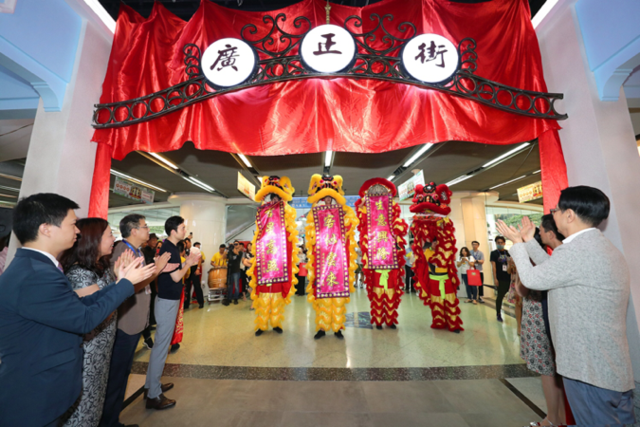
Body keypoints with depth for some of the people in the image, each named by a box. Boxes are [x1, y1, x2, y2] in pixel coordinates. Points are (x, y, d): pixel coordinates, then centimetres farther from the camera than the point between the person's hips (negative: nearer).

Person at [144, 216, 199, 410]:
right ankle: (154, 396, 15)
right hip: (167, 301, -10)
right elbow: (176, 277, -19)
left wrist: (186, 263, 3)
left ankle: (152, 383, 36)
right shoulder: (169, 249, -20)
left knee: (161, 343, 20)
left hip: (168, 299, 10)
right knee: (162, 345, 1)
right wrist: (188, 264, -5)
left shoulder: (168, 247, 8)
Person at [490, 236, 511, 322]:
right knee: (500, 295, -2)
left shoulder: (507, 252, 10)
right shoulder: (494, 253, -1)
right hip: (500, 278, -4)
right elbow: (493, 266, -5)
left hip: (508, 277, 4)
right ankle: (498, 314, 8)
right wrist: (495, 278, -11)